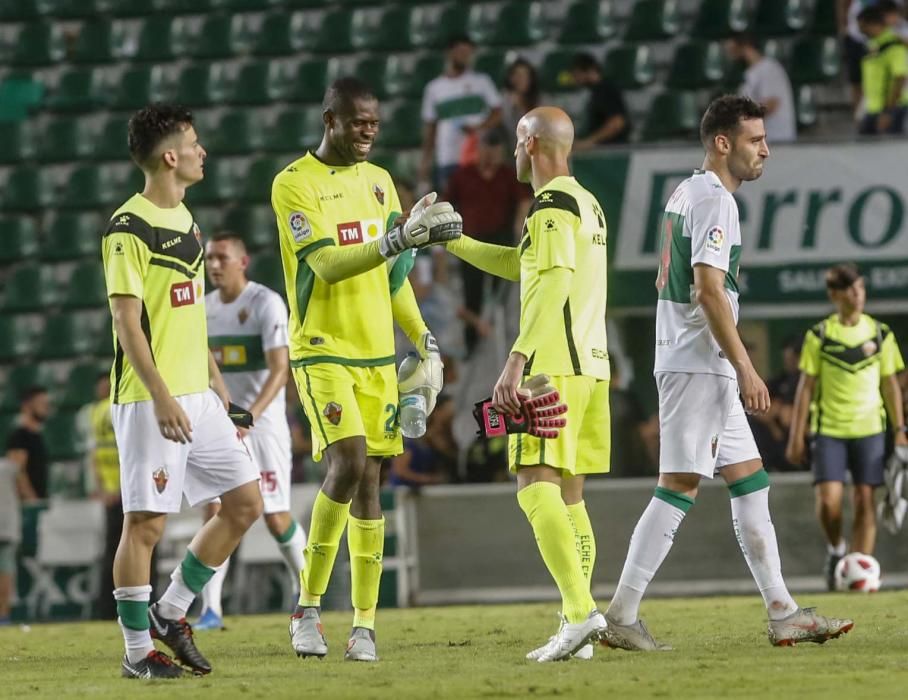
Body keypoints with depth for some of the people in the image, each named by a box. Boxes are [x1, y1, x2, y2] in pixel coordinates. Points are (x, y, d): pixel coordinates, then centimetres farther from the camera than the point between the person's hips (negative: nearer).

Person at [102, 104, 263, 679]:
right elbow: (127, 319, -16)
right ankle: (138, 650, 3)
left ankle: (170, 611, 18)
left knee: (246, 502, 7)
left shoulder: (186, 220, 15)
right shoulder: (129, 228, -12)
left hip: (198, 396, 9)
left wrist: (214, 374, 20)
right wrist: (161, 396, -22)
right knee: (146, 521, -5)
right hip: (151, 400, -9)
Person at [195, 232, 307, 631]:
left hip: (263, 422, -5)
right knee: (214, 513, -9)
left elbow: (280, 369, -19)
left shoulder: (266, 303, -11)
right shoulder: (204, 308, 7)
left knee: (277, 518, -2)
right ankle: (211, 609, -10)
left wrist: (251, 414, -30)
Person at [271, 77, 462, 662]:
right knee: (348, 464, -20)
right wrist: (399, 238, -27)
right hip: (322, 352, -6)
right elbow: (328, 265, -18)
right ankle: (309, 605, -7)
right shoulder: (294, 183, -7)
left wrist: (426, 341, 12)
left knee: (369, 481, 3)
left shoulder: (379, 181, 13)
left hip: (378, 352, 6)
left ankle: (365, 624, 7)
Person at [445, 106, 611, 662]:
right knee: (567, 495, 10)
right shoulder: (587, 204, 21)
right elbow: (518, 265, 33)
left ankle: (581, 612, -25)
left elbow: (553, 282, -22)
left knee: (537, 487, -13)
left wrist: (516, 361, -28)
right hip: (592, 366, 9)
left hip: (554, 366, -9)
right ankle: (579, 629, 7)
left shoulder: (552, 204, -9)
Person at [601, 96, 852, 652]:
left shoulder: (686, 192, 17)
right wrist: (746, 370, -21)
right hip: (699, 365, -11)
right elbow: (709, 289, -21)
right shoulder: (714, 199, -13)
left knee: (750, 482, 10)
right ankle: (622, 616, -11)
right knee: (680, 487, -10)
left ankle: (783, 613, 10)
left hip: (706, 371, 11)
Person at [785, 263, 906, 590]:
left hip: (869, 430, 1)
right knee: (828, 500, -12)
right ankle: (835, 550, 15)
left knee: (865, 501, -5)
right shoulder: (819, 336, 1)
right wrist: (796, 436, 0)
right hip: (828, 430, -1)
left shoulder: (881, 334, 6)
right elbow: (806, 386, 3)